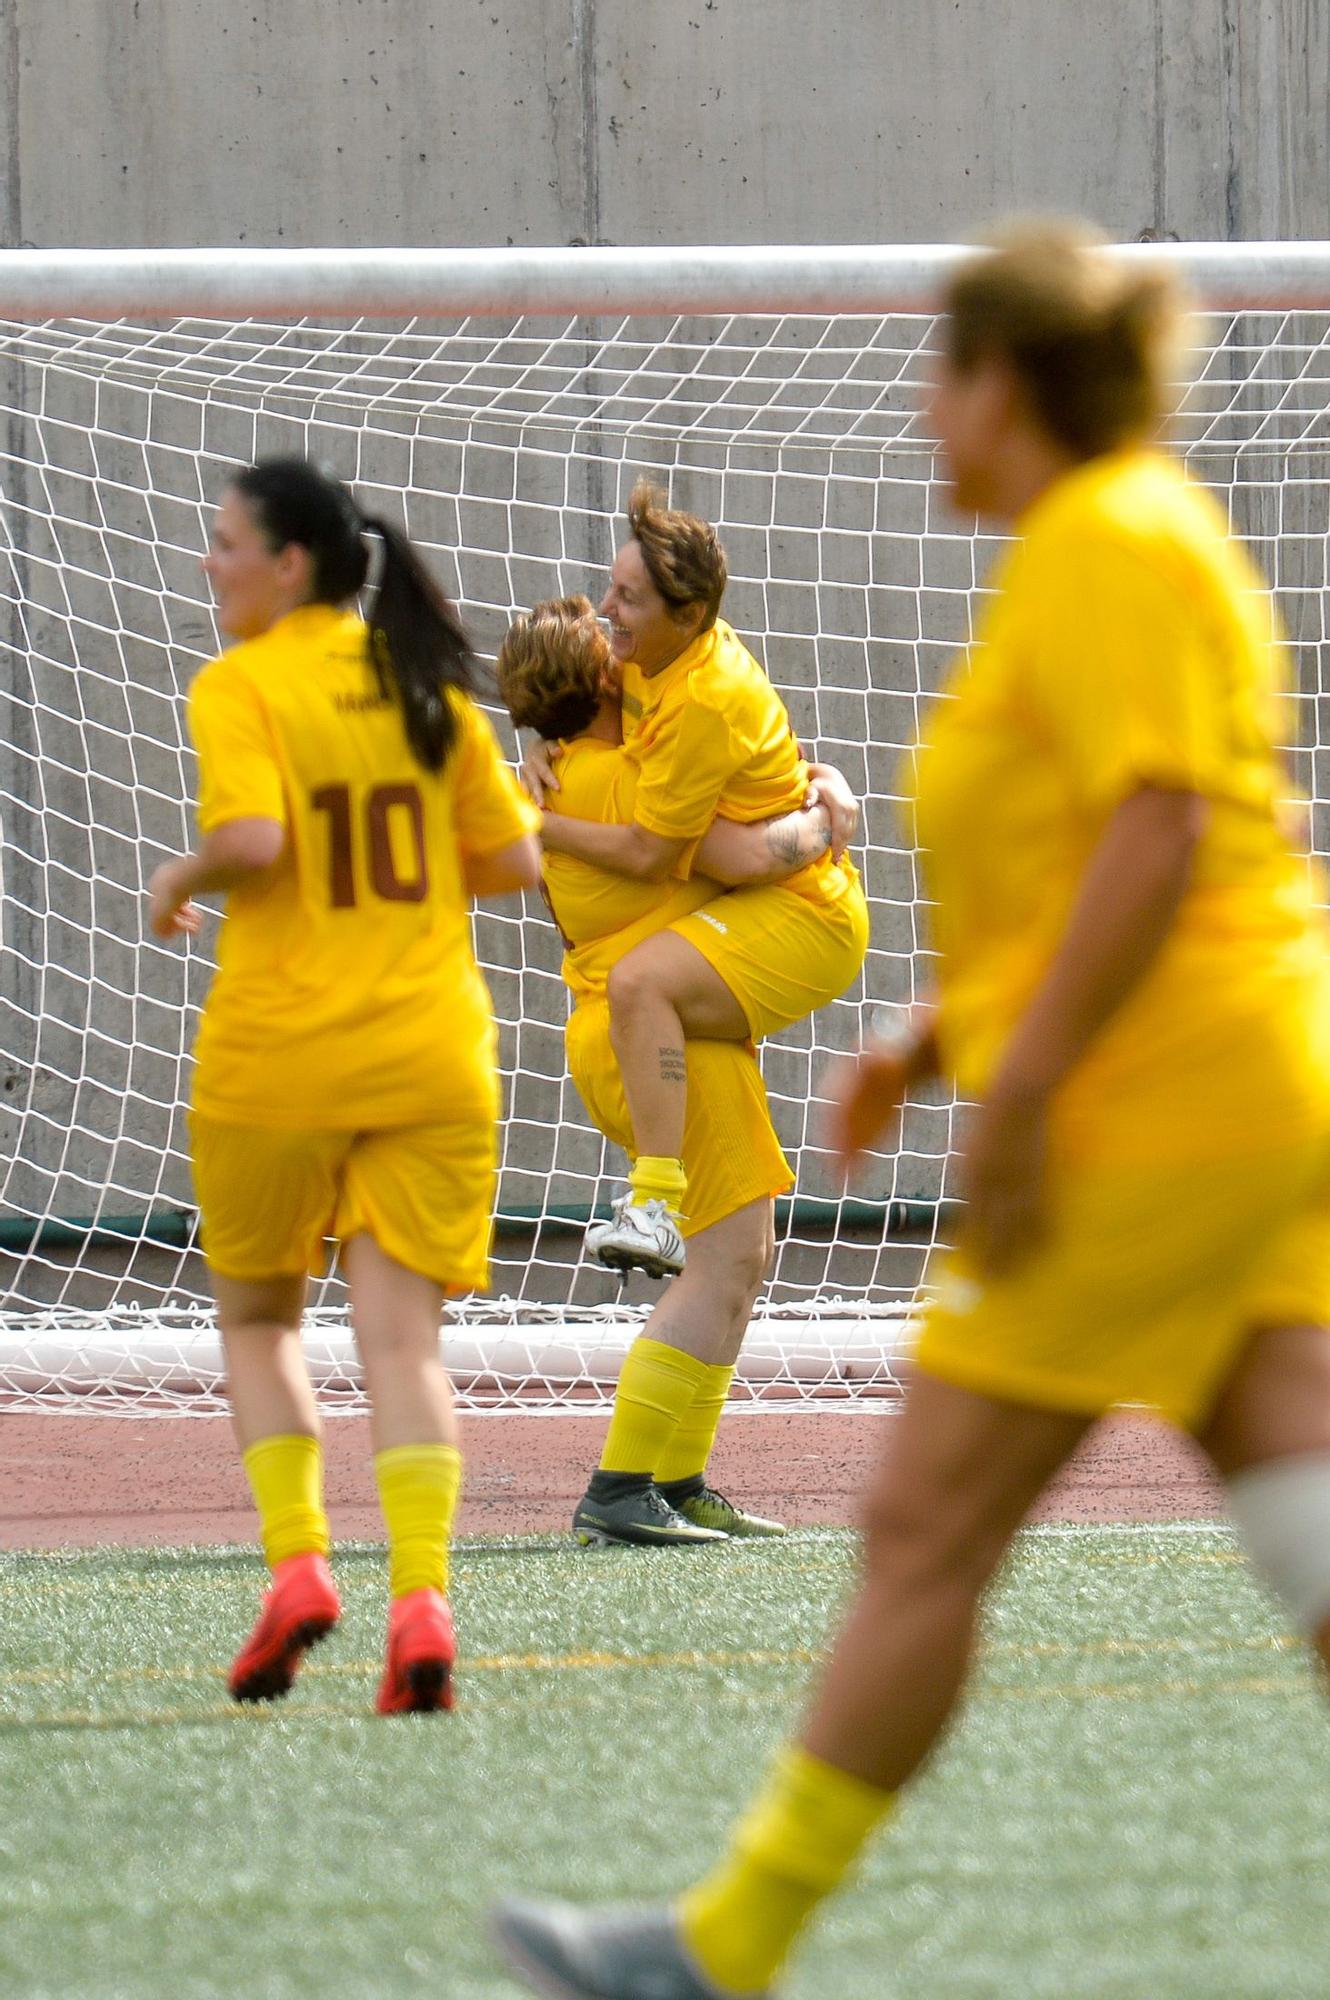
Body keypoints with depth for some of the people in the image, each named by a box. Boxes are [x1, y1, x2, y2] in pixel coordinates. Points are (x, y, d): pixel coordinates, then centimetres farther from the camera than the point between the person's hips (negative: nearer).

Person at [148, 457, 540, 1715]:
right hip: (430, 1055, 3)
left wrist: (179, 882, -3)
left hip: (278, 1056, -3)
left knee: (255, 1317, 17)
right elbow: (512, 859, 9)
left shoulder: (240, 686, -7)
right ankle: (419, 1595, -16)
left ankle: (296, 1558, 2)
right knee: (401, 1337, 0)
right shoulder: (422, 683, 8)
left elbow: (251, 837, -22)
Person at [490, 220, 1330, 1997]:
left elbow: (1158, 836, -21)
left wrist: (1019, 1090, -21)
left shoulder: (1109, 548, -12)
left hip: (1150, 1117, -10)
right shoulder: (1118, 542, 19)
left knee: (926, 1528, -3)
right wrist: (935, 1043, 23)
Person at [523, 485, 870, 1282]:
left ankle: (656, 1212, -37)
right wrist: (545, 754, 1)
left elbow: (651, 856, -22)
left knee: (642, 981, -32)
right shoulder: (659, 655, 2)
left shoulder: (702, 704, -26)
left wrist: (535, 827, -13)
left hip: (805, 919, -11)